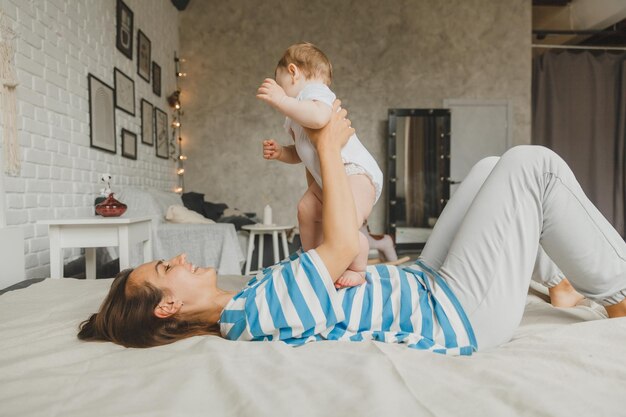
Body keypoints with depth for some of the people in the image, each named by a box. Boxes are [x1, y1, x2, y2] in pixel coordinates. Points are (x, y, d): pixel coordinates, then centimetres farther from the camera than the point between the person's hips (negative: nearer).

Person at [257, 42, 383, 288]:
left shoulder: (314, 90, -10)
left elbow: (319, 117, -34)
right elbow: (301, 153, 27)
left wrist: (280, 100, -29)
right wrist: (280, 152, 8)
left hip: (355, 171, -12)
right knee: (306, 210, 23)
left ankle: (357, 270, -4)